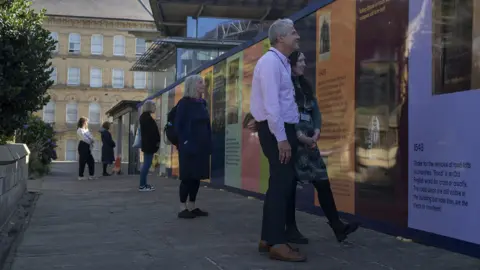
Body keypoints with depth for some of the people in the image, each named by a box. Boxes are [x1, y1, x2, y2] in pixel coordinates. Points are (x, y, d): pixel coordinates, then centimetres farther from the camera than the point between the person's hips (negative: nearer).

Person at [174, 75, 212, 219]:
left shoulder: (202, 103, 12)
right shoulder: (184, 103, -7)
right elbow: (178, 125, -10)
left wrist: (208, 144, 8)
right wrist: (185, 142, -17)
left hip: (202, 146, 7)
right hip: (189, 146, -7)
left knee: (197, 176, 8)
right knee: (187, 176, -3)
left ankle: (192, 206, 16)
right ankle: (183, 208, 4)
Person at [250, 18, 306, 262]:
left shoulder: (282, 63, 17)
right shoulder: (271, 61, -13)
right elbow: (271, 104, -21)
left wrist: (292, 133, 12)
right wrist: (281, 138, -22)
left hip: (283, 129, 10)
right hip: (276, 131, -10)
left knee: (280, 184, 12)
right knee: (281, 184, -10)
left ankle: (268, 239, 20)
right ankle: (277, 244, -5)